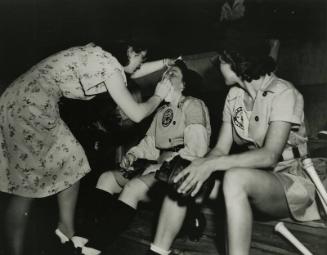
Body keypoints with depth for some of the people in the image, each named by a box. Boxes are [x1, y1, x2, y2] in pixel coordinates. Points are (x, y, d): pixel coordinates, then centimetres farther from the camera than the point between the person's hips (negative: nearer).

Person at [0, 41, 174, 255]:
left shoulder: (103, 58, 15)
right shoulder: (109, 65, -12)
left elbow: (133, 73, 34)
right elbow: (136, 114, -10)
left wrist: (168, 62, 33)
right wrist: (158, 96, 7)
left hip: (25, 106, 10)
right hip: (27, 109, -10)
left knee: (73, 165, 14)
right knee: (25, 186, -3)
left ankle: (68, 236, 25)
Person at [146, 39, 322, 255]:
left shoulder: (283, 93, -14)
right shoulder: (234, 95, 6)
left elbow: (270, 155, -27)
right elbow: (221, 149, 0)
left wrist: (212, 164, -36)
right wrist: (200, 165, -22)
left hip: (289, 181, -6)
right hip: (251, 177, 6)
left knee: (235, 178, -38)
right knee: (182, 177, -13)